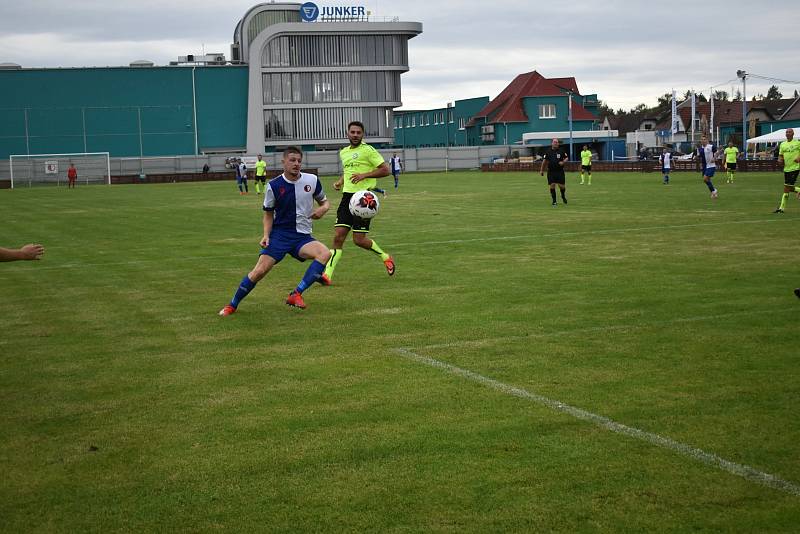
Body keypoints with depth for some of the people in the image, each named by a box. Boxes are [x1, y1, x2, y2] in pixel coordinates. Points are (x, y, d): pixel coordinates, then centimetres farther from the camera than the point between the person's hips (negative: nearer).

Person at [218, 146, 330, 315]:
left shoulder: (312, 180, -2)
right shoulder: (274, 185, -4)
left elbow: (324, 201, 14)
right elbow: (268, 213, 8)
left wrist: (323, 208, -10)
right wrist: (266, 235, -7)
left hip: (302, 236, 2)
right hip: (279, 234, -1)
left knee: (325, 253, -28)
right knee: (260, 270, -16)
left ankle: (296, 294, -24)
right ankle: (232, 305, 5)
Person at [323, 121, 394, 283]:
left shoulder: (368, 150, -5)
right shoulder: (343, 152, 17)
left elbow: (385, 170, -8)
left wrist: (364, 175, -16)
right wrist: (340, 181, 14)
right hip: (347, 196, 6)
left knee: (359, 240, -6)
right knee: (338, 237, -4)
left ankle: (385, 257, 20)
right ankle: (327, 275, -7)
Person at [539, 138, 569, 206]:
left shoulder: (561, 151, 3)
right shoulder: (548, 151, 3)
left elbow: (566, 158, 11)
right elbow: (544, 160, 9)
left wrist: (563, 162, -10)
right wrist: (541, 170, 8)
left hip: (560, 171, 0)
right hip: (551, 172, 0)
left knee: (562, 186, -1)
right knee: (552, 185, -5)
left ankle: (563, 196, 31)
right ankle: (554, 201, 6)